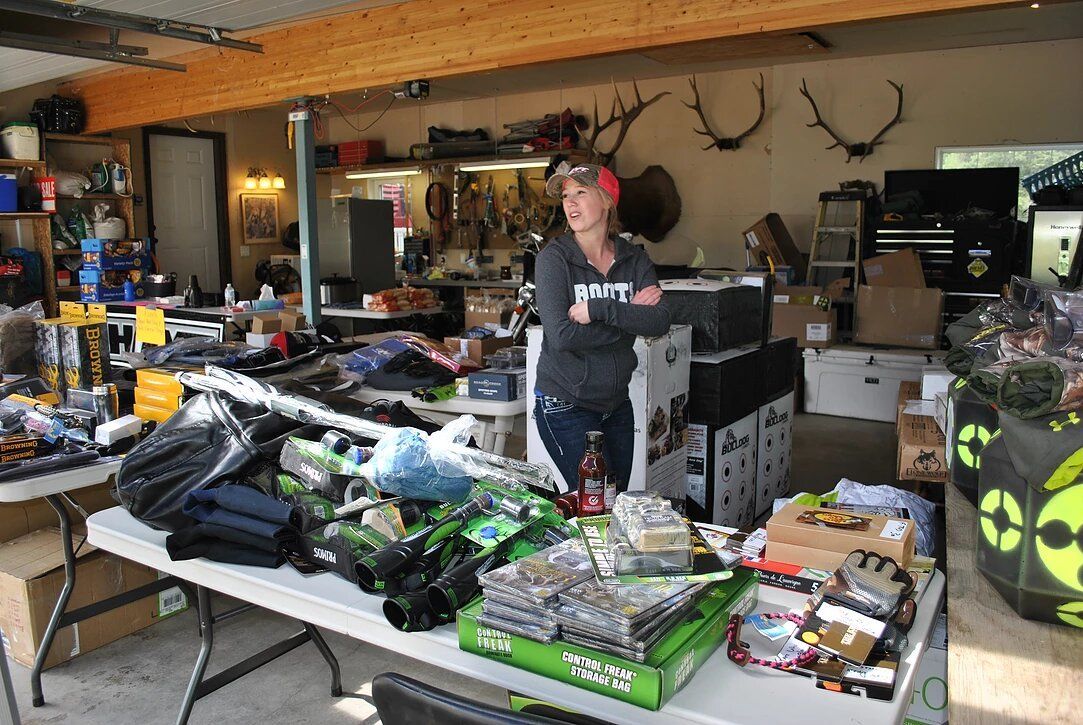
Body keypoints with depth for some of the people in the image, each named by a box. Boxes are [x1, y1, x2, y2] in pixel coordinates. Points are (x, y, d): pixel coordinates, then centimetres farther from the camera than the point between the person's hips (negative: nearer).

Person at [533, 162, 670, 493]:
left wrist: (598, 308, -24)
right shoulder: (554, 257, -10)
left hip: (617, 404, 5)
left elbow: (660, 322, -14)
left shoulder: (634, 260, 2)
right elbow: (562, 335, -22)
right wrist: (629, 316, -15)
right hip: (565, 403, -5)